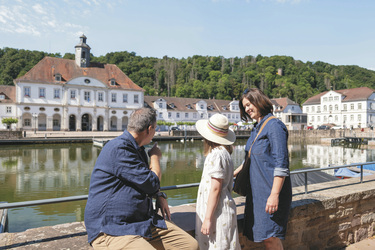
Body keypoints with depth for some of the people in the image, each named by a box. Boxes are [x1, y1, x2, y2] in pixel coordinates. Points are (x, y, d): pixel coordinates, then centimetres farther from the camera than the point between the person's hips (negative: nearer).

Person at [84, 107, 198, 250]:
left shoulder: (137, 149, 15)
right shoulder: (119, 149, -18)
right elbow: (152, 183, -16)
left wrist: (159, 195, 8)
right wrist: (155, 156, 2)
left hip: (144, 221, 9)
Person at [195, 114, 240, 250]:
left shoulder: (217, 154, -19)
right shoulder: (221, 152, 11)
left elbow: (215, 188, -20)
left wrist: (208, 218, -16)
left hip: (218, 212, -9)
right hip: (218, 211, 9)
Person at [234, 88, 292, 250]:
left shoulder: (274, 126, -12)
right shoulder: (256, 128, 14)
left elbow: (281, 165, -18)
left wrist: (274, 195, -22)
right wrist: (232, 174, 23)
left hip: (271, 189, -8)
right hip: (256, 189, 8)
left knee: (269, 236, -4)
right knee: (264, 236, 12)